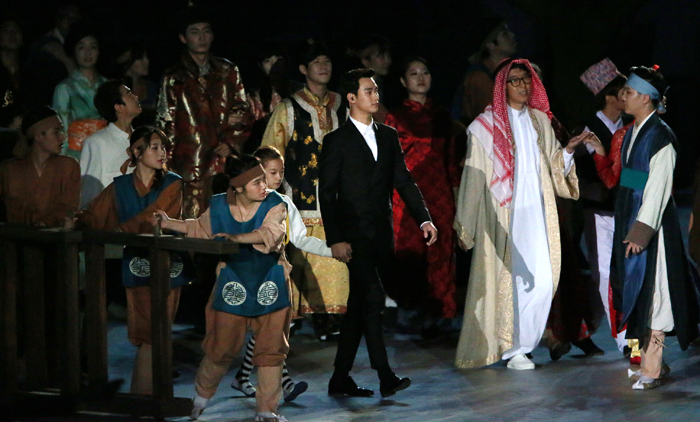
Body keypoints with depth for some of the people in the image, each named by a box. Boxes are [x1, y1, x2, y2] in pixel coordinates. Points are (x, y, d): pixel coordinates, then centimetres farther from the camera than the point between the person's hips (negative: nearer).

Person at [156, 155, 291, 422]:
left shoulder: (275, 205, -11)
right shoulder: (219, 207, -2)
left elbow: (271, 233, -30)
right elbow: (201, 229, 18)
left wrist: (238, 237, -37)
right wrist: (169, 224, 19)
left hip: (269, 287, -1)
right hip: (233, 286, 1)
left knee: (270, 350, 1)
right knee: (221, 347, 4)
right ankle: (201, 397, 28)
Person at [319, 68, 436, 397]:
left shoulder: (388, 137, 14)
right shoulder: (336, 141, -2)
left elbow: (404, 182, 11)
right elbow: (326, 194, -5)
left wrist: (424, 219, -3)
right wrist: (335, 240, -13)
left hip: (382, 236, 6)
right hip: (354, 236, -6)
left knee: (359, 307, 8)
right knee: (373, 299, -14)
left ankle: (340, 379, 14)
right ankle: (385, 378, -14)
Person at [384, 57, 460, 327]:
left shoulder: (441, 116, 14)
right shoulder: (396, 117, 5)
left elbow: (451, 158, 15)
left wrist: (456, 191, 9)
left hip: (439, 192, 3)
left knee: (439, 251, -3)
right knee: (409, 250, -6)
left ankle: (433, 310, 1)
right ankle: (409, 310, 3)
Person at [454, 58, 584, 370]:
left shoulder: (540, 121, 13)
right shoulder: (486, 125, -1)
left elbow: (554, 166, 17)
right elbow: (474, 176, -2)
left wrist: (568, 150, -3)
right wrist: (465, 225, -4)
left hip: (537, 215, 4)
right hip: (503, 216, -4)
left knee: (541, 280, -4)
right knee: (507, 279, -6)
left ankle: (522, 342, 11)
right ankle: (511, 348, 4)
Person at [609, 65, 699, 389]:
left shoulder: (660, 137, -15)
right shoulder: (631, 133, 12)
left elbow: (658, 187, -18)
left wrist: (641, 231, -21)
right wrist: (628, 227, 17)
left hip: (652, 221, -9)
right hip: (630, 217, 9)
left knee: (652, 290, -6)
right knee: (635, 289, 11)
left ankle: (652, 368, -3)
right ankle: (650, 359, 19)